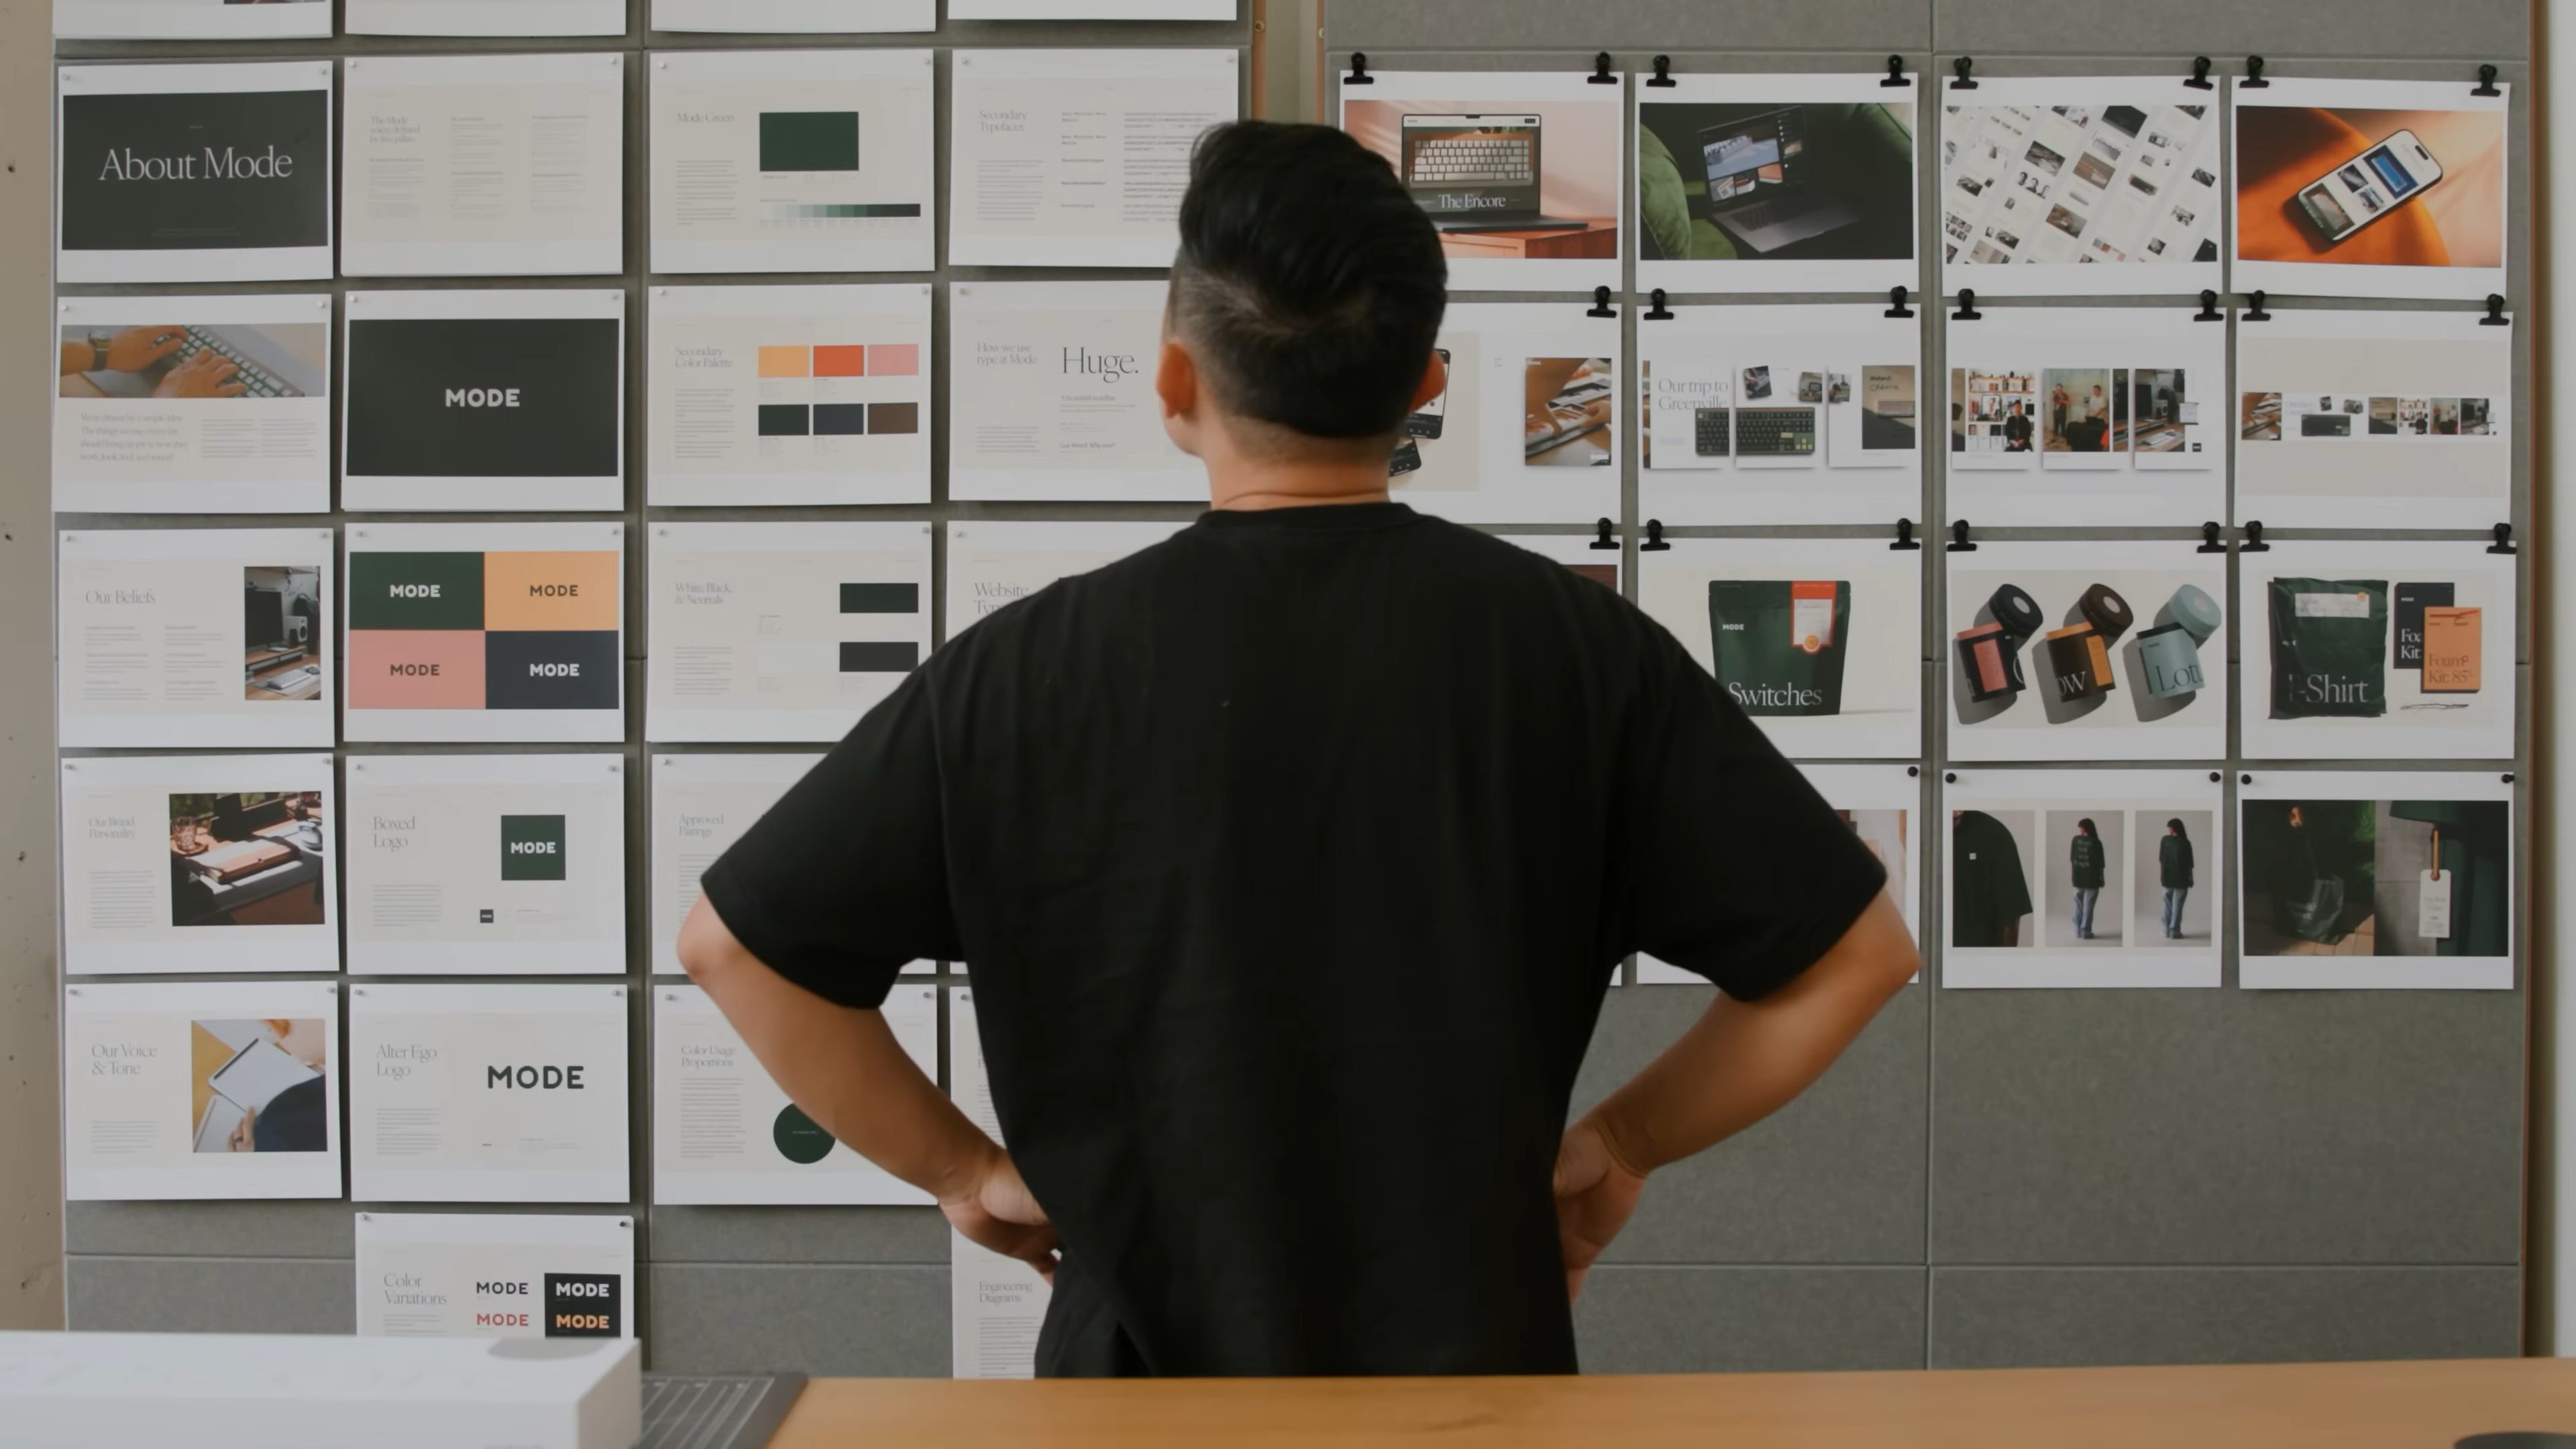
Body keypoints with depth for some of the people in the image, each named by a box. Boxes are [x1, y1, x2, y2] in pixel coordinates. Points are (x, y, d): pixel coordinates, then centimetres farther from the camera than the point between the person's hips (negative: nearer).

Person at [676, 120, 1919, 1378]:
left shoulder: (1030, 668, -12)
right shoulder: (1574, 643, -11)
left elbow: (733, 943, -8)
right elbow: (1854, 950, -6)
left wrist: (958, 1165, 3)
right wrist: (1624, 1141, 5)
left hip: (1146, 1353, 0)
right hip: (1480, 1358, 1)